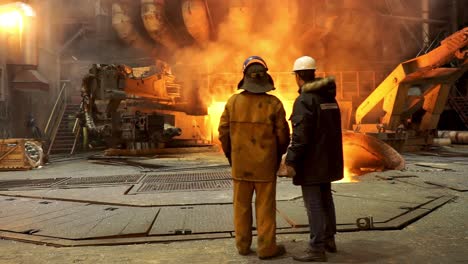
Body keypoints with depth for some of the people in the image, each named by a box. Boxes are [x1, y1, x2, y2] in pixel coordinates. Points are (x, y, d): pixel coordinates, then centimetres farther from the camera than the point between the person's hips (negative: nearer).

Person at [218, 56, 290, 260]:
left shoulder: (233, 101, -5)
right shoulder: (273, 103, -10)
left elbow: (223, 132, -2)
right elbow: (282, 135, -7)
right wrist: (278, 155, 11)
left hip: (240, 163, 2)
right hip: (265, 165, -2)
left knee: (242, 205, 13)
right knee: (265, 207, 7)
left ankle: (243, 245, 22)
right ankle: (266, 247, 15)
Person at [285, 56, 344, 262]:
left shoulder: (304, 100, -17)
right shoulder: (329, 97, 11)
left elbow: (300, 136, -23)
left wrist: (291, 161, -18)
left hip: (312, 160, -9)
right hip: (328, 158, 9)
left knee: (313, 203, -3)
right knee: (325, 198, 18)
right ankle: (329, 239, 29)